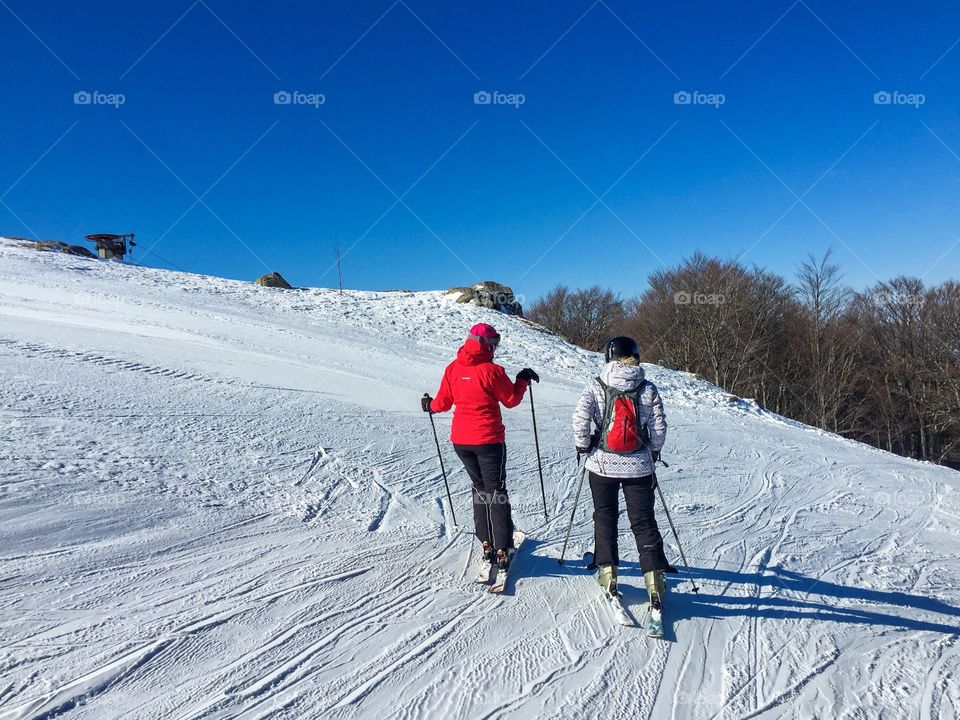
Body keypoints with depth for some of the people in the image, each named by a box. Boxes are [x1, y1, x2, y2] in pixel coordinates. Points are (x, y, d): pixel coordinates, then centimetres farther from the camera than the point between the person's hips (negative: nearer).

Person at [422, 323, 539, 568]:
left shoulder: (453, 369, 1)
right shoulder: (491, 370, -14)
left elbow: (443, 402, 9)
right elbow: (511, 400, -5)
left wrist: (430, 405, 30)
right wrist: (523, 380, 11)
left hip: (460, 440, 5)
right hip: (488, 440, -5)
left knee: (480, 488, 19)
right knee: (496, 491, 5)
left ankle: (486, 544, 18)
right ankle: (502, 550, 3)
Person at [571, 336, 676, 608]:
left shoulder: (596, 387, -7)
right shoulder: (648, 389, -3)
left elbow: (580, 418, -16)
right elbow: (659, 426, -1)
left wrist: (583, 446, 0)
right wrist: (654, 451, 16)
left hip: (603, 463, -1)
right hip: (639, 466, 1)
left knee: (605, 516, 16)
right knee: (643, 521, 9)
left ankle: (608, 571, 17)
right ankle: (654, 574, 3)